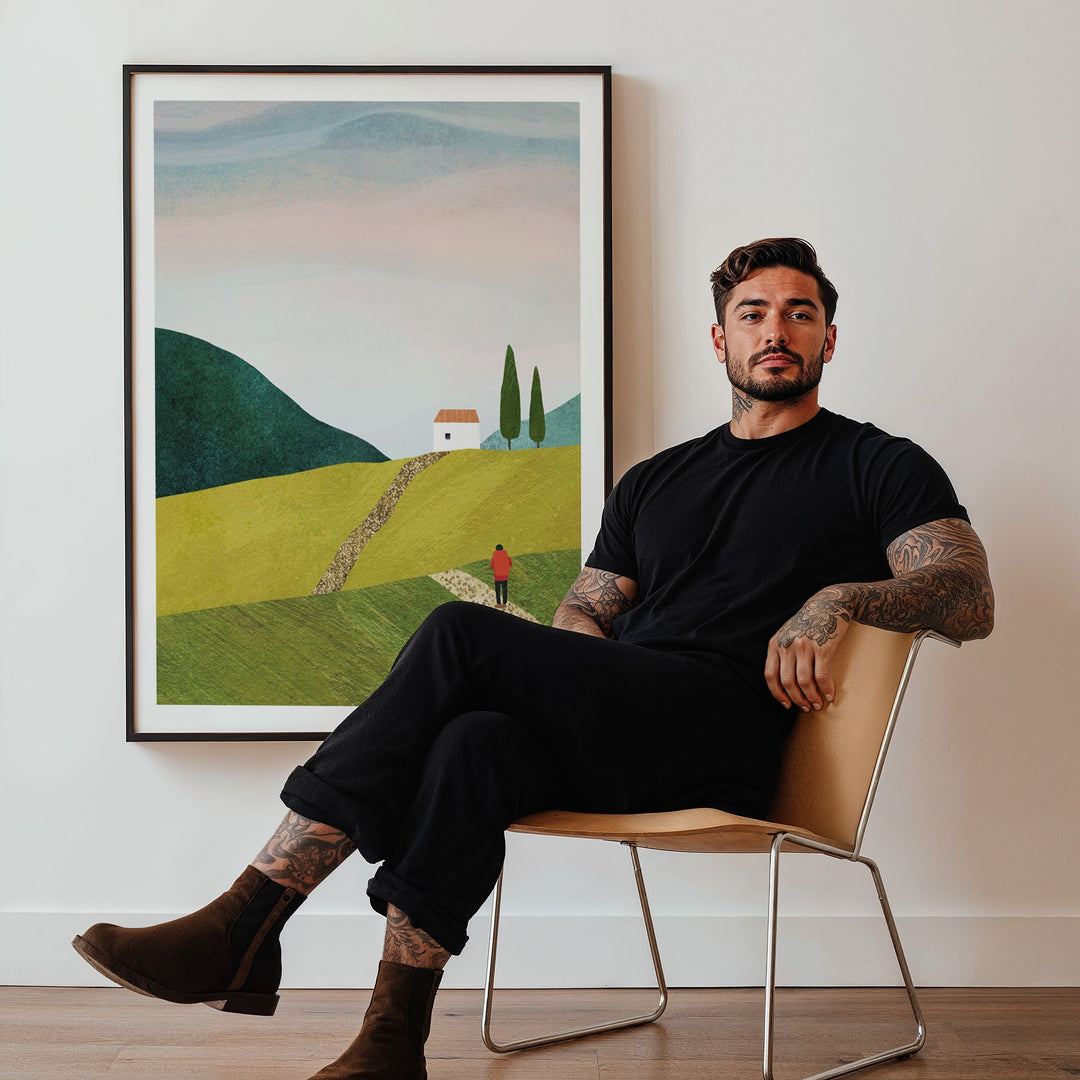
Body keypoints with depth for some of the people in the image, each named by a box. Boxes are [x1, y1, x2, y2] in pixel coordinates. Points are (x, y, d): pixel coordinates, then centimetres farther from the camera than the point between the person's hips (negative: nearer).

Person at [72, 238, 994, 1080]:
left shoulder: (876, 466, 14)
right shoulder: (656, 480, 28)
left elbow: (971, 599, 1)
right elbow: (580, 617, 25)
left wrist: (837, 599, -17)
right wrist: (596, 688, 1)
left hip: (725, 736, -5)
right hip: (609, 731, 5)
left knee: (462, 636, -26)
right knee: (474, 743, -31)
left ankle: (245, 927, -25)